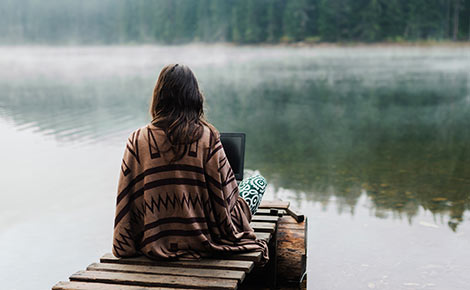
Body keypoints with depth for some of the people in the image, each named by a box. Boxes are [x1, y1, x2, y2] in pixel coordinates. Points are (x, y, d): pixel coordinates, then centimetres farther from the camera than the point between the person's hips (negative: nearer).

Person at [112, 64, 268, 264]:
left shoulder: (137, 140, -9)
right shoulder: (207, 136, -14)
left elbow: (126, 200, -3)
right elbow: (225, 196, -10)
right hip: (203, 241, -4)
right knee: (258, 181, 20)